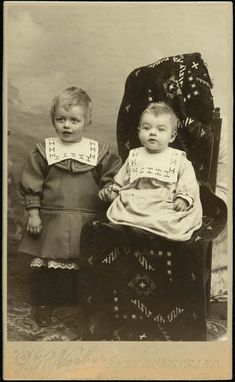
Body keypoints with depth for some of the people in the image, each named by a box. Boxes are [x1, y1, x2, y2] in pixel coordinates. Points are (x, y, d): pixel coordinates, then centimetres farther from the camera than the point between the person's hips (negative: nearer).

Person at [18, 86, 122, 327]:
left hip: (88, 221, 0)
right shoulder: (44, 151, 1)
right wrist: (33, 214, -2)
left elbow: (113, 177, 7)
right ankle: (43, 303, 30)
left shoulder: (99, 151, 1)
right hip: (51, 222, 0)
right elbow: (31, 185, 2)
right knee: (45, 264, 8)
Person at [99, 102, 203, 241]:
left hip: (166, 208, -2)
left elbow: (189, 186, 5)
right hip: (132, 206, 2)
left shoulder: (179, 159, 10)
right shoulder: (134, 157, 20)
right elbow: (120, 182, 28)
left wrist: (184, 198, -13)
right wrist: (111, 192, 12)